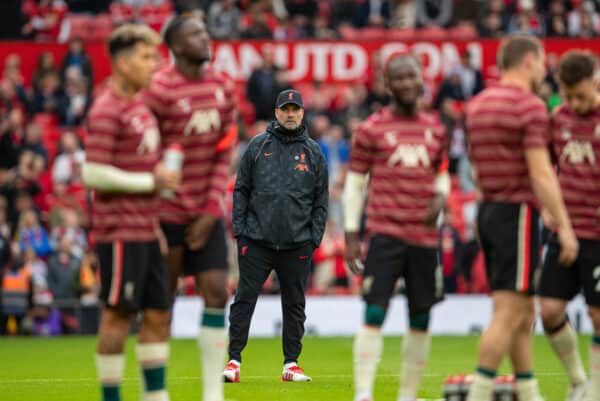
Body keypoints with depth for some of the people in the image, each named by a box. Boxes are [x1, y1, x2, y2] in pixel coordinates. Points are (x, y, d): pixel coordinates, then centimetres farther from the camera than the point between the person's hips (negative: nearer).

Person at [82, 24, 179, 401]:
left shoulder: (141, 106, 16)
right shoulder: (107, 111, -13)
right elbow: (94, 174, -20)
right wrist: (151, 181, -15)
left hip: (146, 229, 9)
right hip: (120, 231, -9)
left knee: (158, 313, 9)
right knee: (119, 313, -4)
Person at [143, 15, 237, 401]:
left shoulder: (223, 87, 5)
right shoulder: (160, 89, -14)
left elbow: (224, 155, 7)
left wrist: (212, 210, -1)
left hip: (207, 213, 5)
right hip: (167, 213, -5)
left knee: (217, 294, -1)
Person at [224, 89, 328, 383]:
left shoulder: (313, 152, 8)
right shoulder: (258, 146, 6)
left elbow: (321, 201, 9)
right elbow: (241, 190, 7)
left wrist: (314, 238, 1)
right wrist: (239, 228, -1)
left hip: (297, 245, 1)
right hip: (256, 240, -1)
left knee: (294, 304, 6)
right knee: (245, 298, -2)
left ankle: (291, 363, 13)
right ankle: (234, 360, 2)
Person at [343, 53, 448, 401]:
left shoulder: (435, 129, 11)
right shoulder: (371, 130, -1)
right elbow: (355, 181, 2)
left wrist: (441, 196, 0)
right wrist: (352, 235, -2)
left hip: (425, 235, 4)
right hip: (385, 232, -4)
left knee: (421, 318, 7)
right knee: (375, 313, -12)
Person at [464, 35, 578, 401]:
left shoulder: (478, 104, 13)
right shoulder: (530, 106, -13)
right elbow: (541, 174, -18)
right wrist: (564, 227, -16)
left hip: (488, 211, 9)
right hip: (518, 213, -9)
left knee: (524, 313, 14)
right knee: (509, 312, -9)